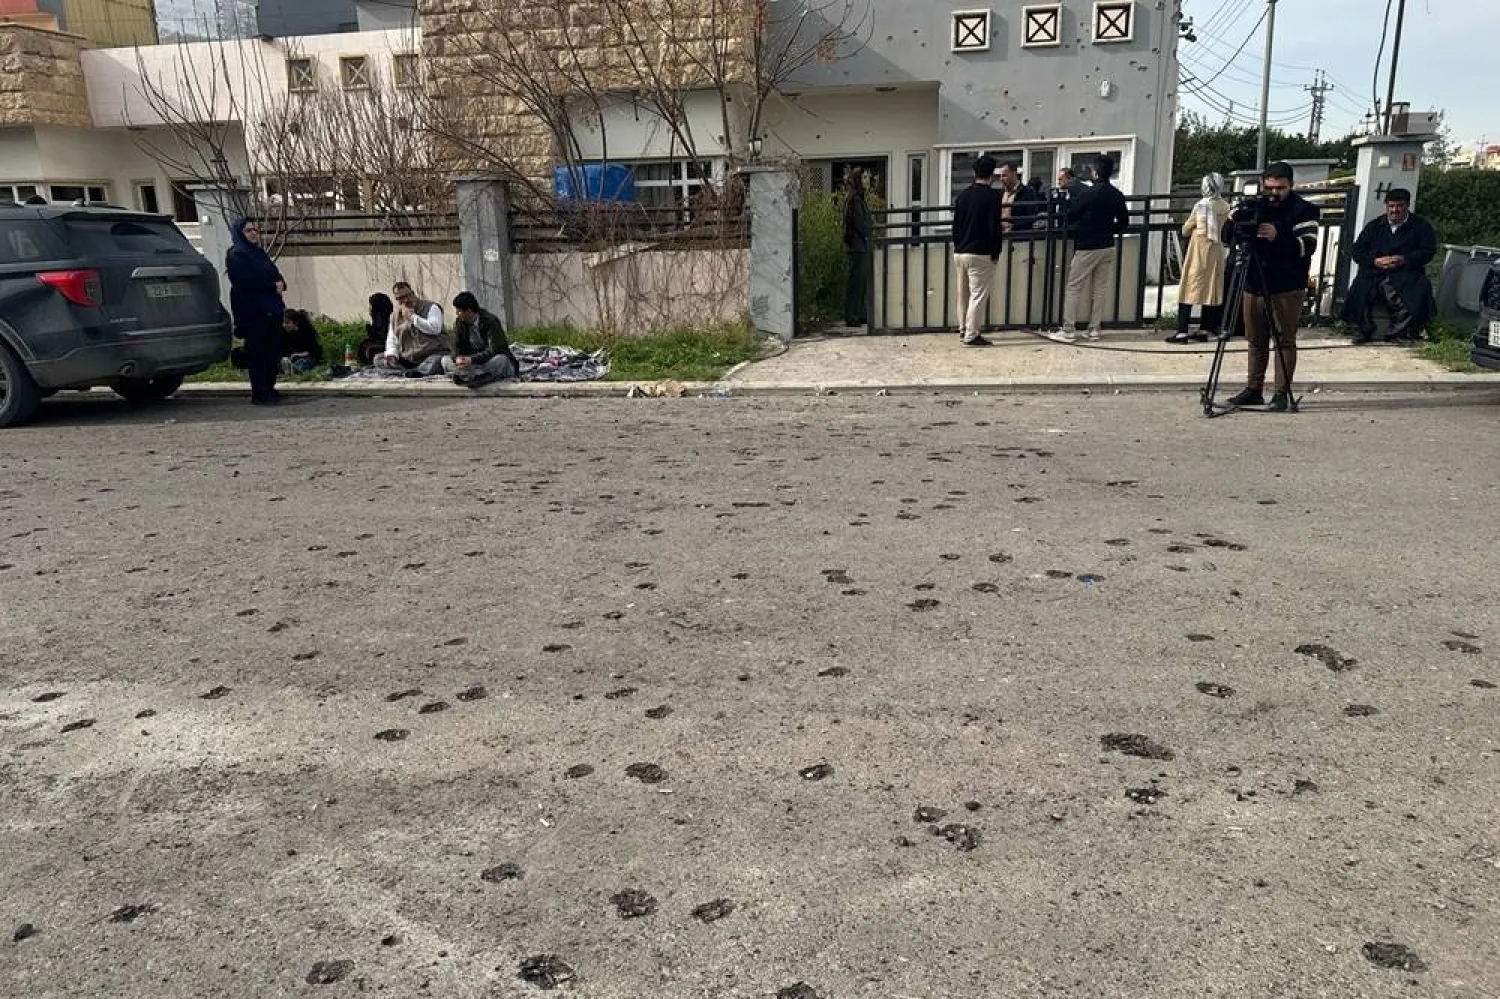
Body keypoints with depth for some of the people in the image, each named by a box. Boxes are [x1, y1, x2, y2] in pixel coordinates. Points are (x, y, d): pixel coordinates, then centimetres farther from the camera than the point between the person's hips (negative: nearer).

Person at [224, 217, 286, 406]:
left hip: (271, 309, 8)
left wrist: (280, 283, -7)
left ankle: (269, 389, 15)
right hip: (252, 311, -8)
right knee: (257, 353, -6)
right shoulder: (235, 255, -4)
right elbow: (248, 280, -16)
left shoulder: (259, 252, 20)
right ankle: (259, 394, -3)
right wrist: (273, 286, -10)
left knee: (273, 351, 6)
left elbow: (275, 274, 16)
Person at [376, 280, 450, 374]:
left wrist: (412, 317, -12)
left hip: (433, 355, -6)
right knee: (378, 360, -10)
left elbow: (435, 329, -17)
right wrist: (391, 354, -3)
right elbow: (391, 339, 19)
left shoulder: (430, 307, -1)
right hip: (408, 359, 7)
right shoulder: (395, 317, 15)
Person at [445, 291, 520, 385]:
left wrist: (472, 359, -35)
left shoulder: (491, 321, -17)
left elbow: (494, 350, -25)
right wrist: (458, 359, -26)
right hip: (472, 364, 5)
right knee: (445, 360, -14)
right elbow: (457, 348, -1)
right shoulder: (459, 324, 0)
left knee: (500, 359, -38)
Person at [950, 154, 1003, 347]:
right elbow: (994, 227, -13)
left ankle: (963, 331, 20)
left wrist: (958, 246, 18)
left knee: (963, 295, 14)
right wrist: (996, 253, -5)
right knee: (978, 295, -3)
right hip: (980, 254, -7)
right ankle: (971, 336, -5)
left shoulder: (962, 195, 10)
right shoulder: (992, 195, -10)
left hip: (959, 253, 7)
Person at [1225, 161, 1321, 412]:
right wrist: (1236, 220, -10)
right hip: (1254, 285, 5)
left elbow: (1308, 245, -14)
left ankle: (1282, 393, -2)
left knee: (1284, 340, -5)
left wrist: (1278, 237, -28)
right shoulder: (1254, 206, 11)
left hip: (1287, 288, -5)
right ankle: (1253, 390, 17)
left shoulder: (1303, 210, -3)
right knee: (1256, 340, 9)